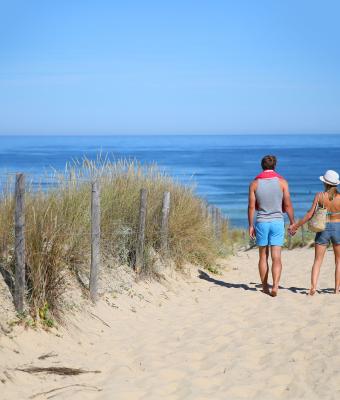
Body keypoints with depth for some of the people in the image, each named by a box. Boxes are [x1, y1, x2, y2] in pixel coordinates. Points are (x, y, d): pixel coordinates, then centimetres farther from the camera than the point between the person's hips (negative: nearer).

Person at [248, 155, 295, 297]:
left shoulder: (255, 183, 1)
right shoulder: (282, 182, -2)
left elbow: (251, 207, 0)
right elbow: (288, 205, -3)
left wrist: (251, 225, 7)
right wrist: (292, 222, 7)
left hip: (261, 222, 1)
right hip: (277, 221, -1)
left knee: (263, 256, 13)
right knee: (276, 257, -3)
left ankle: (265, 287, 20)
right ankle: (275, 286, -19)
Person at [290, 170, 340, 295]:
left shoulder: (319, 196, -8)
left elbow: (310, 214, -9)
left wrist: (296, 226, 0)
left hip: (323, 229, 0)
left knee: (317, 261, 4)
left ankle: (313, 286, -12)